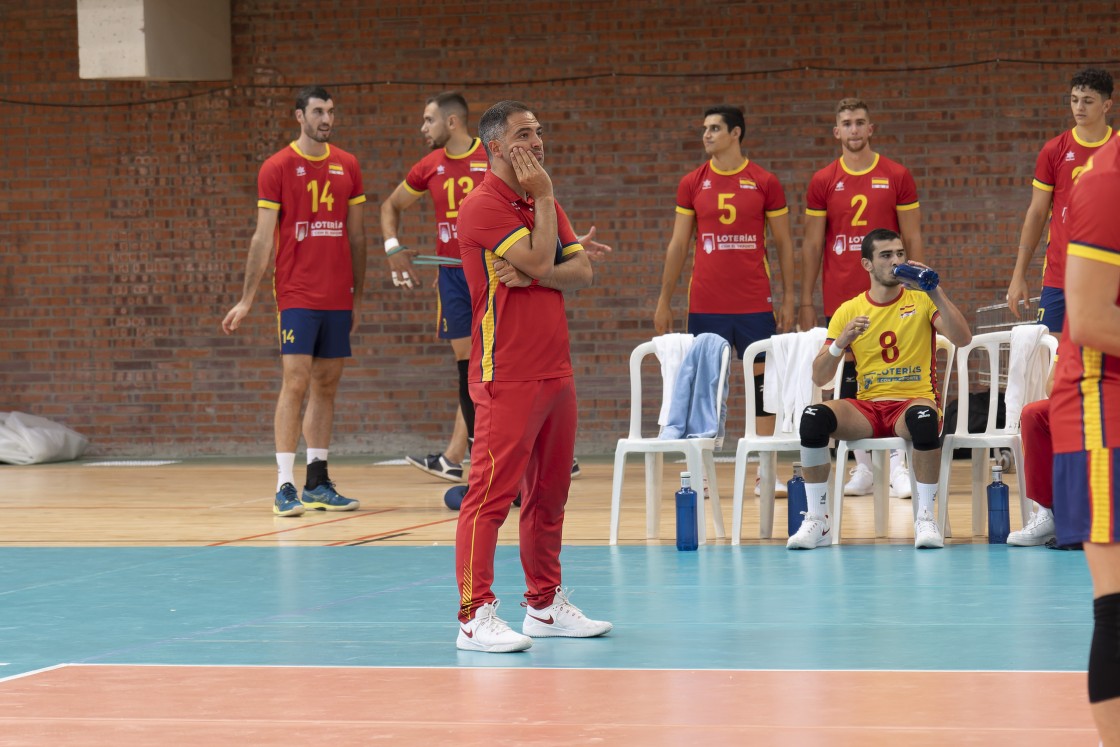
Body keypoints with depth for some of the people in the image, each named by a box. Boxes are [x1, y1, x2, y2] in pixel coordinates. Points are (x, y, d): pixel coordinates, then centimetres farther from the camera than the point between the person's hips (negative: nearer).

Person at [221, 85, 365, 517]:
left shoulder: (347, 166, 10)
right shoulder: (278, 168, -3)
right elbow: (263, 238, -4)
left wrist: (358, 296, 14)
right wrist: (246, 300, -7)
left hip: (338, 298, 5)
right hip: (297, 295, -5)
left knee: (327, 385, 7)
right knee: (295, 383, -10)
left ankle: (318, 482, 13)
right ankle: (285, 487, -11)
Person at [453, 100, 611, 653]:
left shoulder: (542, 202, 16)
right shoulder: (483, 204, -10)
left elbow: (581, 271, 7)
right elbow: (540, 260, -19)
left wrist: (533, 275, -11)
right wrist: (543, 198, -9)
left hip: (555, 372, 8)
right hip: (507, 375, -8)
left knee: (549, 493, 13)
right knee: (491, 493, -11)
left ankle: (546, 605, 21)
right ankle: (476, 616, -13)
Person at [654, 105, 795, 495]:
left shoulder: (765, 183, 1)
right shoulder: (692, 184, 6)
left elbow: (784, 242, 5)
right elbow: (678, 245, 10)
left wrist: (788, 299, 1)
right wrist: (664, 301, 7)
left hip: (754, 301, -1)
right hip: (705, 300, 1)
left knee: (762, 381, 0)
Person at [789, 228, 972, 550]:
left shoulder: (921, 300, 6)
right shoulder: (848, 311, 10)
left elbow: (962, 339, -11)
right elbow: (820, 378, 5)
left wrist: (935, 293, -20)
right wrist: (841, 341, -13)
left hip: (913, 401, -2)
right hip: (867, 408, 2)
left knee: (923, 417, -39)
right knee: (813, 416, -28)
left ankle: (925, 518, -27)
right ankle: (817, 521, -20)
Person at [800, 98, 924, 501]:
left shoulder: (897, 177, 4)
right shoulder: (823, 182, 7)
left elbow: (912, 239, 6)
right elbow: (812, 244, 9)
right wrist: (805, 301, 4)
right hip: (839, 297, 2)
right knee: (849, 380, 2)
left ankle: (898, 466, -2)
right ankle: (862, 467, 8)